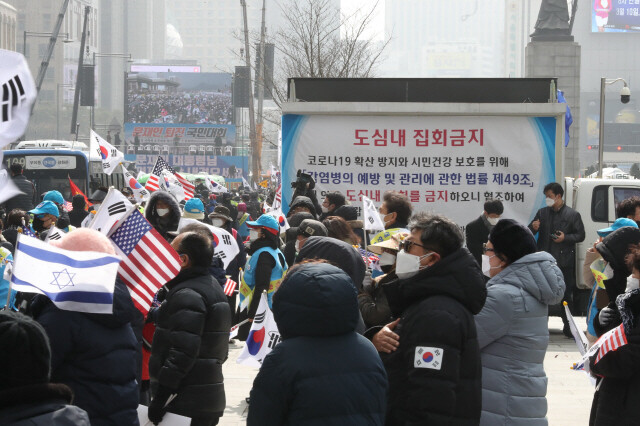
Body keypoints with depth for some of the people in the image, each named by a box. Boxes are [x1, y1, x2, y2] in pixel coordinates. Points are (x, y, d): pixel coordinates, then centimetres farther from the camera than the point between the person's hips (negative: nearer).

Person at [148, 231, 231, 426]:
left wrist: (159, 398, -21)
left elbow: (182, 353, -23)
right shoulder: (214, 288, 17)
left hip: (184, 403, -10)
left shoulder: (187, 295, -16)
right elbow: (221, 351, 23)